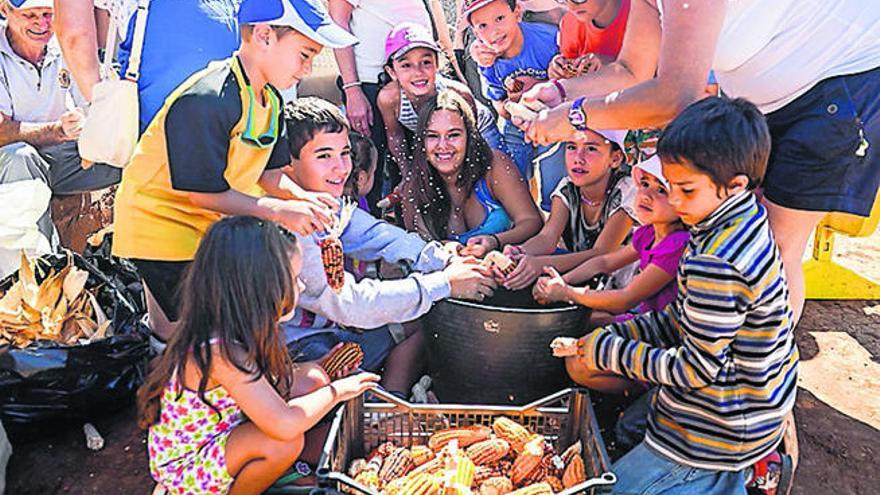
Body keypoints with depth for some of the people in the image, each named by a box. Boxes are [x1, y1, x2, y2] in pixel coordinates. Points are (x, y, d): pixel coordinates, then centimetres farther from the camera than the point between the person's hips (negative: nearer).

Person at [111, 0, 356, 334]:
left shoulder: (271, 99, 3)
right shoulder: (205, 100, -26)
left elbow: (268, 171, 5)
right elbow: (204, 193, -24)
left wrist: (301, 197, -15)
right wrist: (279, 211, -26)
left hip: (213, 226, 9)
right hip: (161, 223, -8)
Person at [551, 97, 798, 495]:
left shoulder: (715, 265, -32)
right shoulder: (747, 224, -2)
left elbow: (695, 369, -22)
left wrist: (608, 352, -13)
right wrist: (613, 335, 0)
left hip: (716, 430, -8)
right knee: (629, 429, 25)